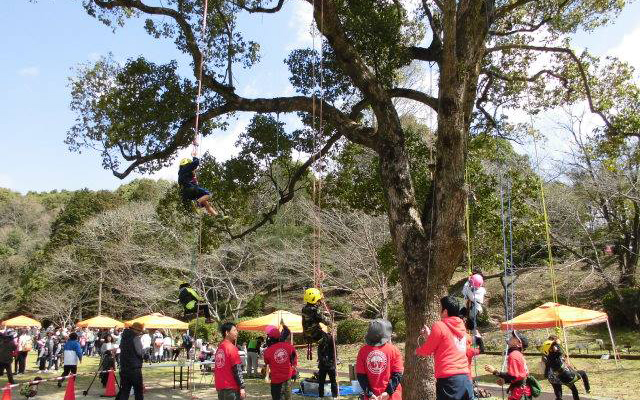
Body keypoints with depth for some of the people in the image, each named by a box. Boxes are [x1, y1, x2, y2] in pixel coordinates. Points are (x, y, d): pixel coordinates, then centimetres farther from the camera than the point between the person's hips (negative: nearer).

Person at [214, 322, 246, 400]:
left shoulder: (219, 347, 10)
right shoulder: (231, 348, -13)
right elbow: (237, 369, -15)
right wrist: (242, 387, -12)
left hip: (220, 388, 8)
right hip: (231, 388, -8)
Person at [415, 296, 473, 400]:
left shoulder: (439, 326, -7)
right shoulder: (461, 326, 13)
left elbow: (426, 351, 1)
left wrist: (417, 350, 21)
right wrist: (429, 336, 27)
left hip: (448, 380, -6)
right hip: (465, 379, 7)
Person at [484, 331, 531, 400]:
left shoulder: (513, 355, -18)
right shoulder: (518, 354, 11)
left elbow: (512, 376, -24)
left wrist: (494, 371, -24)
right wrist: (505, 380, 13)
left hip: (519, 394, -10)